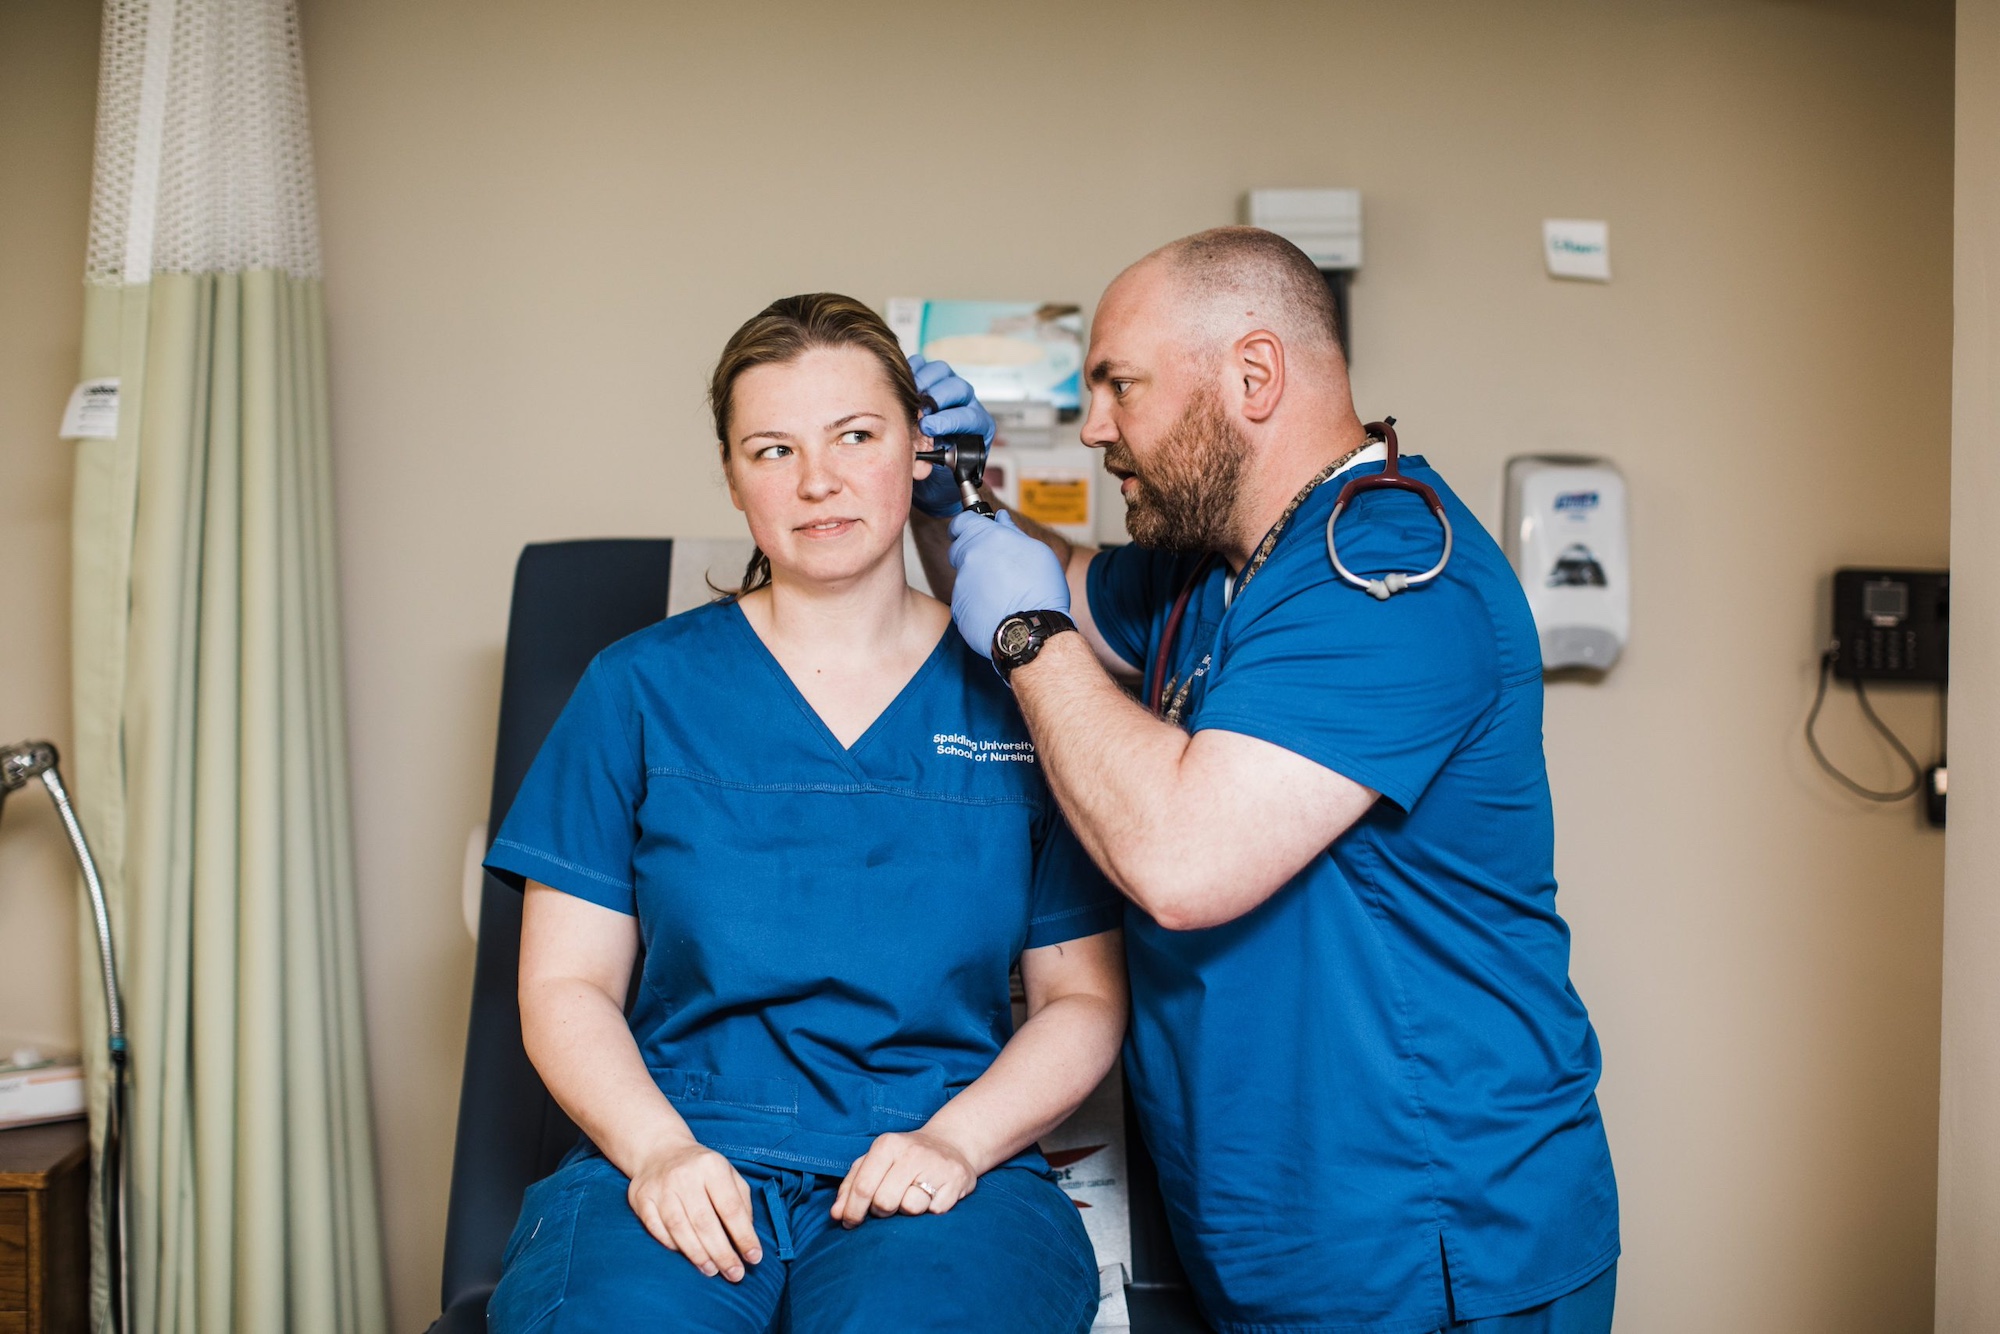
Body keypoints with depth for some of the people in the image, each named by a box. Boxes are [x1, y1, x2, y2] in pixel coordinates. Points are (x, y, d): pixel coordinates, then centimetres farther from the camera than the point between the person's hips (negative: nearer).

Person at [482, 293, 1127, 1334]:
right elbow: (566, 984, 6)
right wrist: (657, 1148, -12)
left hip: (943, 1178, 0)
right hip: (675, 1161, 1)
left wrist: (956, 1141, -9)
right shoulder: (641, 689, 8)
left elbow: (1085, 996, 8)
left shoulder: (1016, 694, 7)